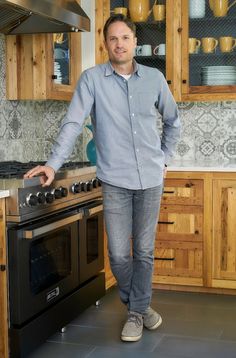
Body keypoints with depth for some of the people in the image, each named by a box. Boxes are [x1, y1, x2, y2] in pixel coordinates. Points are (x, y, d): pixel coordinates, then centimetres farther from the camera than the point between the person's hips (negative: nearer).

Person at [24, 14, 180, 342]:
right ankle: (135, 307, 27)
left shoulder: (154, 78, 4)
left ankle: (138, 309, 27)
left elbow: (173, 121, 18)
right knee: (119, 254, 2)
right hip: (115, 181, -2)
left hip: (151, 179, 2)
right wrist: (53, 164, -20)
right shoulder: (92, 79, -4)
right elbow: (73, 124, -10)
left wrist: (164, 158, 13)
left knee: (144, 251, 8)